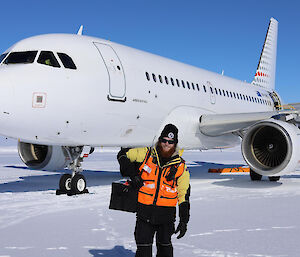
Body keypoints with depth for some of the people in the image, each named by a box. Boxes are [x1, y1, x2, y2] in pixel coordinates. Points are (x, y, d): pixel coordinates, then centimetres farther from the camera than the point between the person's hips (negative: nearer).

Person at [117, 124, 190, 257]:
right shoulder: (146, 154, 2)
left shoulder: (180, 166, 2)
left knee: (164, 246, 13)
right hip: (144, 210, 0)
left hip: (166, 214, 0)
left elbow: (184, 195, 3)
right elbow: (123, 155, 13)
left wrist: (184, 221, -2)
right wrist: (132, 174, 0)